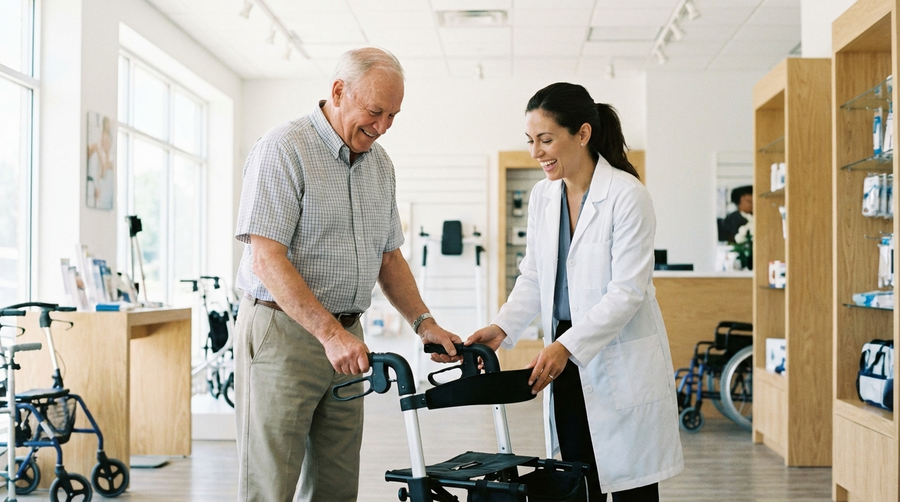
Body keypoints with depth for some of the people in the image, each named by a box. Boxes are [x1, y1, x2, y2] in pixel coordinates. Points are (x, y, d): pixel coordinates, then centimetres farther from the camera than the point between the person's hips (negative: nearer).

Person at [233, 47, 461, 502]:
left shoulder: (379, 164, 13)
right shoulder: (283, 149, -10)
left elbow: (389, 257, 20)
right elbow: (266, 259, -18)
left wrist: (424, 323, 6)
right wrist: (329, 332, -25)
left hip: (345, 338, 7)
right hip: (282, 331, -7)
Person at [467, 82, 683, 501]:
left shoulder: (627, 194, -14)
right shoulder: (543, 195, 6)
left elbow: (627, 291, -18)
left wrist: (567, 346, -24)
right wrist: (502, 329, -5)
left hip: (621, 361, -6)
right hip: (566, 359, 6)